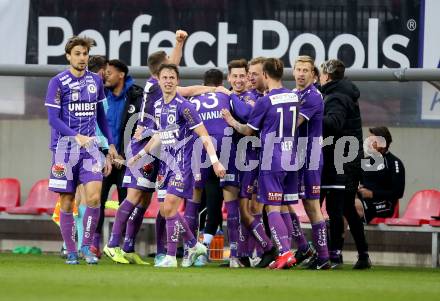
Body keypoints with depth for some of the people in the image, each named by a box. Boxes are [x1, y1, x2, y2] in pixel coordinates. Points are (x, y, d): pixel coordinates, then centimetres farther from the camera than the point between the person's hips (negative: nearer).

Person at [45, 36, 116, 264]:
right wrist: (77, 136, -22)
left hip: (90, 147, 3)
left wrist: (111, 143, 17)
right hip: (65, 148, -3)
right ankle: (71, 251, 10)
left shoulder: (95, 81, 9)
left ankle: (87, 246, -1)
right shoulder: (58, 82, -5)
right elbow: (53, 118, -10)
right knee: (67, 202, 2)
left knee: (94, 196, -13)